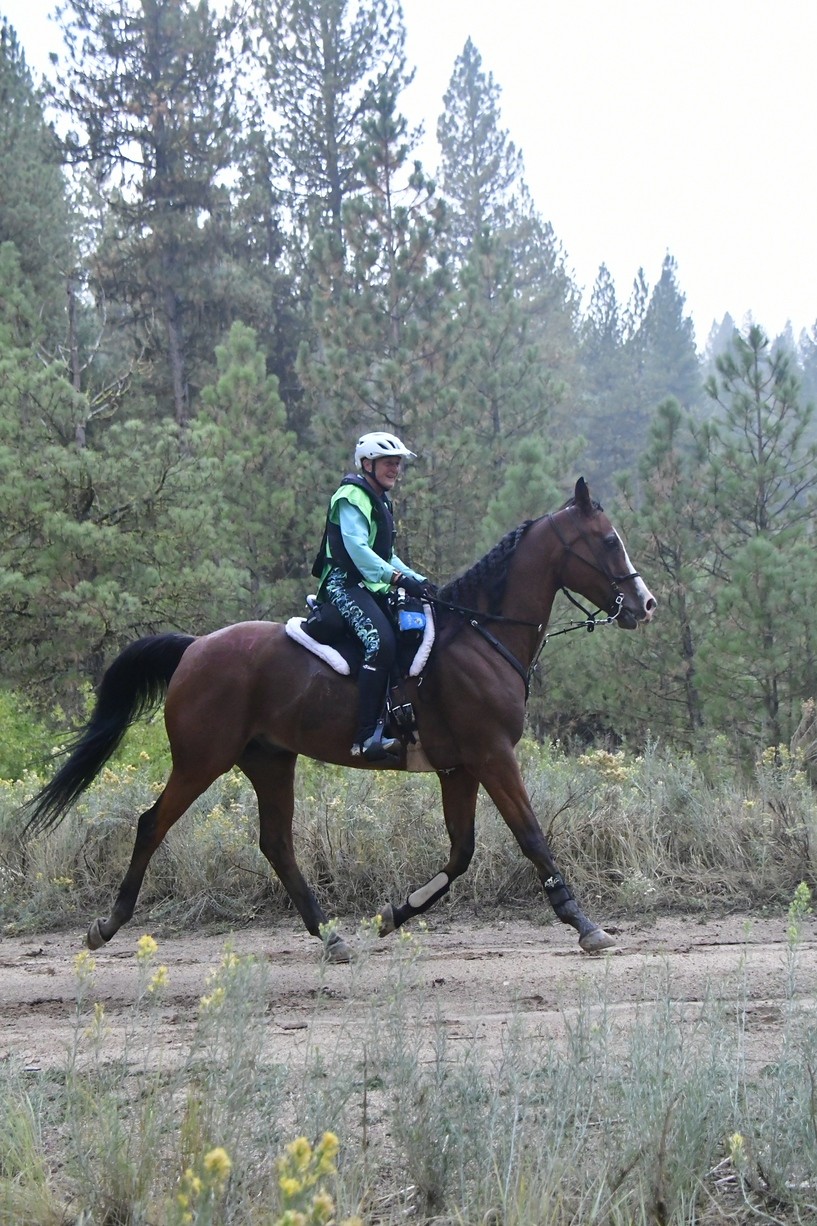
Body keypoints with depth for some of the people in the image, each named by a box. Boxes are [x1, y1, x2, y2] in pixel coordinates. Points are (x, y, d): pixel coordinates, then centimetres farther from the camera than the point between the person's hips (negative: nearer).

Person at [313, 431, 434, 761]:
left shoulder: (381, 501, 23)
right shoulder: (351, 497, -8)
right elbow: (356, 548, -22)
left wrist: (418, 580, 12)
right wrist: (399, 578, -31)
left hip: (373, 586, 10)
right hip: (345, 584, -10)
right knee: (380, 641, -30)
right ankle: (367, 736, -37)